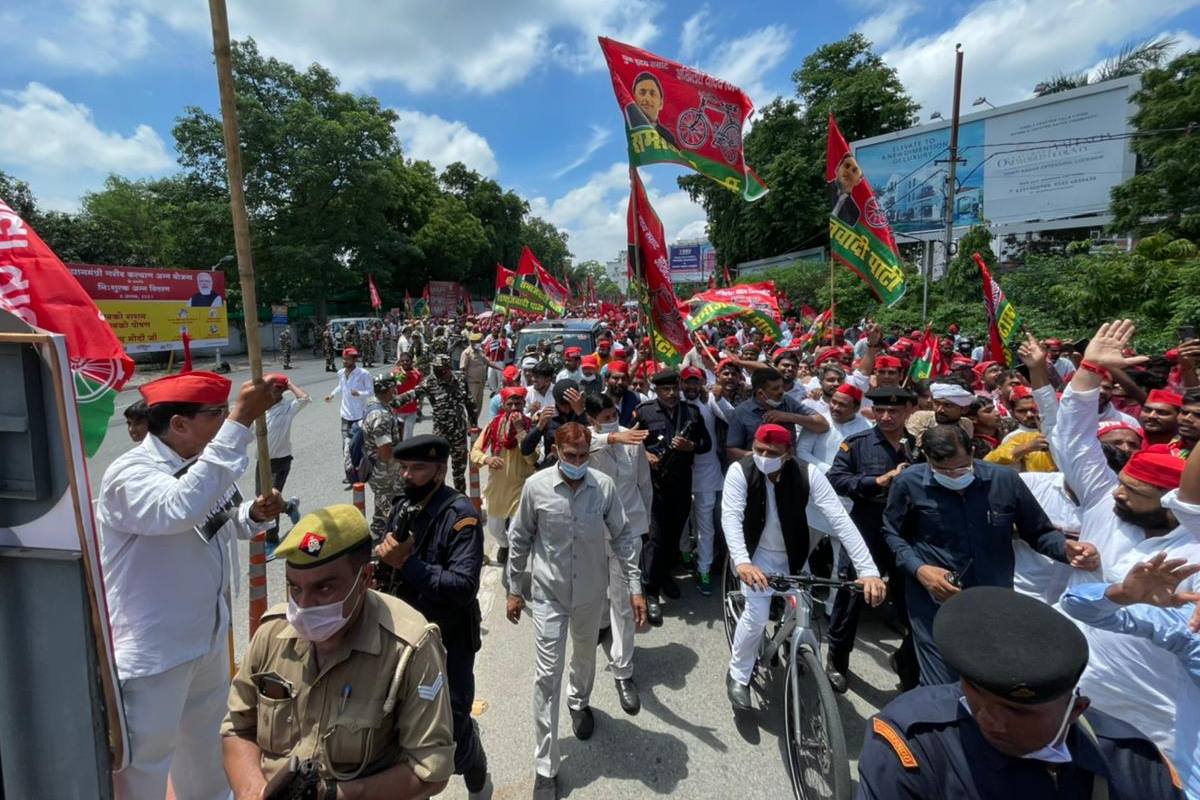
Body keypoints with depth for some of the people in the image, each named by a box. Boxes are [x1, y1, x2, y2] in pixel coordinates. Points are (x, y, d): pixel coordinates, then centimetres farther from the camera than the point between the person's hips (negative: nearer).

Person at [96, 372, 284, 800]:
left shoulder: (200, 464, -1)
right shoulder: (131, 474, -24)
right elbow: (182, 509, -46)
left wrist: (254, 514, -8)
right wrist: (241, 421, -46)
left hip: (207, 633, 8)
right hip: (152, 649, -8)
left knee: (205, 742, 28)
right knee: (143, 764, 10)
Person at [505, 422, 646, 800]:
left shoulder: (604, 486, -13)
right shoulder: (535, 486, -16)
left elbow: (623, 537, -4)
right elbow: (519, 539, -3)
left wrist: (635, 587, -6)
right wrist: (514, 589, 2)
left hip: (591, 593, 2)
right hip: (548, 595, -2)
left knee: (585, 659, 25)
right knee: (547, 677, 3)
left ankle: (579, 703, 57)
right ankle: (546, 768, 19)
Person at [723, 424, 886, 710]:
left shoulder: (808, 474, -23)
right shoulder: (740, 471, -25)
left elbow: (840, 519, -27)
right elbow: (730, 516, -31)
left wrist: (868, 570, -36)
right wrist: (742, 562, -46)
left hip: (793, 556, 3)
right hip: (758, 553, -2)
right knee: (757, 615, -16)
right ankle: (738, 676, 8)